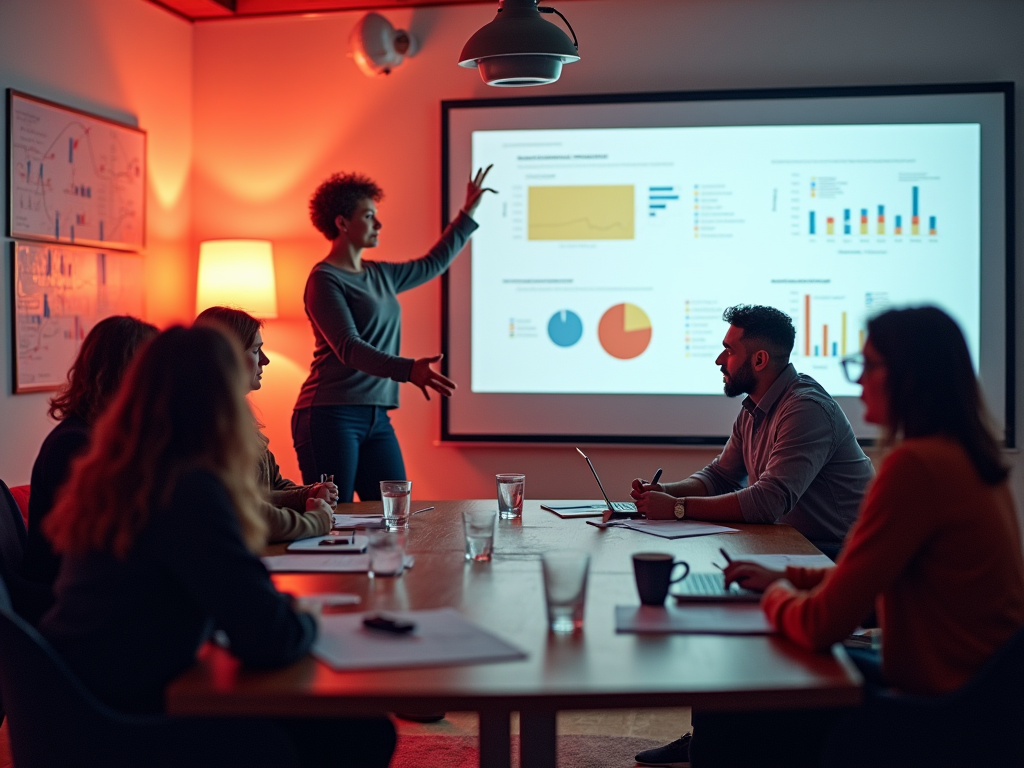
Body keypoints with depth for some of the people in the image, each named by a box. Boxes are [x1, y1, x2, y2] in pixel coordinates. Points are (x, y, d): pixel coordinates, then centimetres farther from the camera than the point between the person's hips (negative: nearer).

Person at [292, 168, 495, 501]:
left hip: (376, 419, 8)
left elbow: (433, 264, 33)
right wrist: (407, 369, -34)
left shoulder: (380, 275, 16)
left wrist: (468, 213, 35)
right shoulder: (324, 279, -8)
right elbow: (348, 348, -20)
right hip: (331, 415, -8)